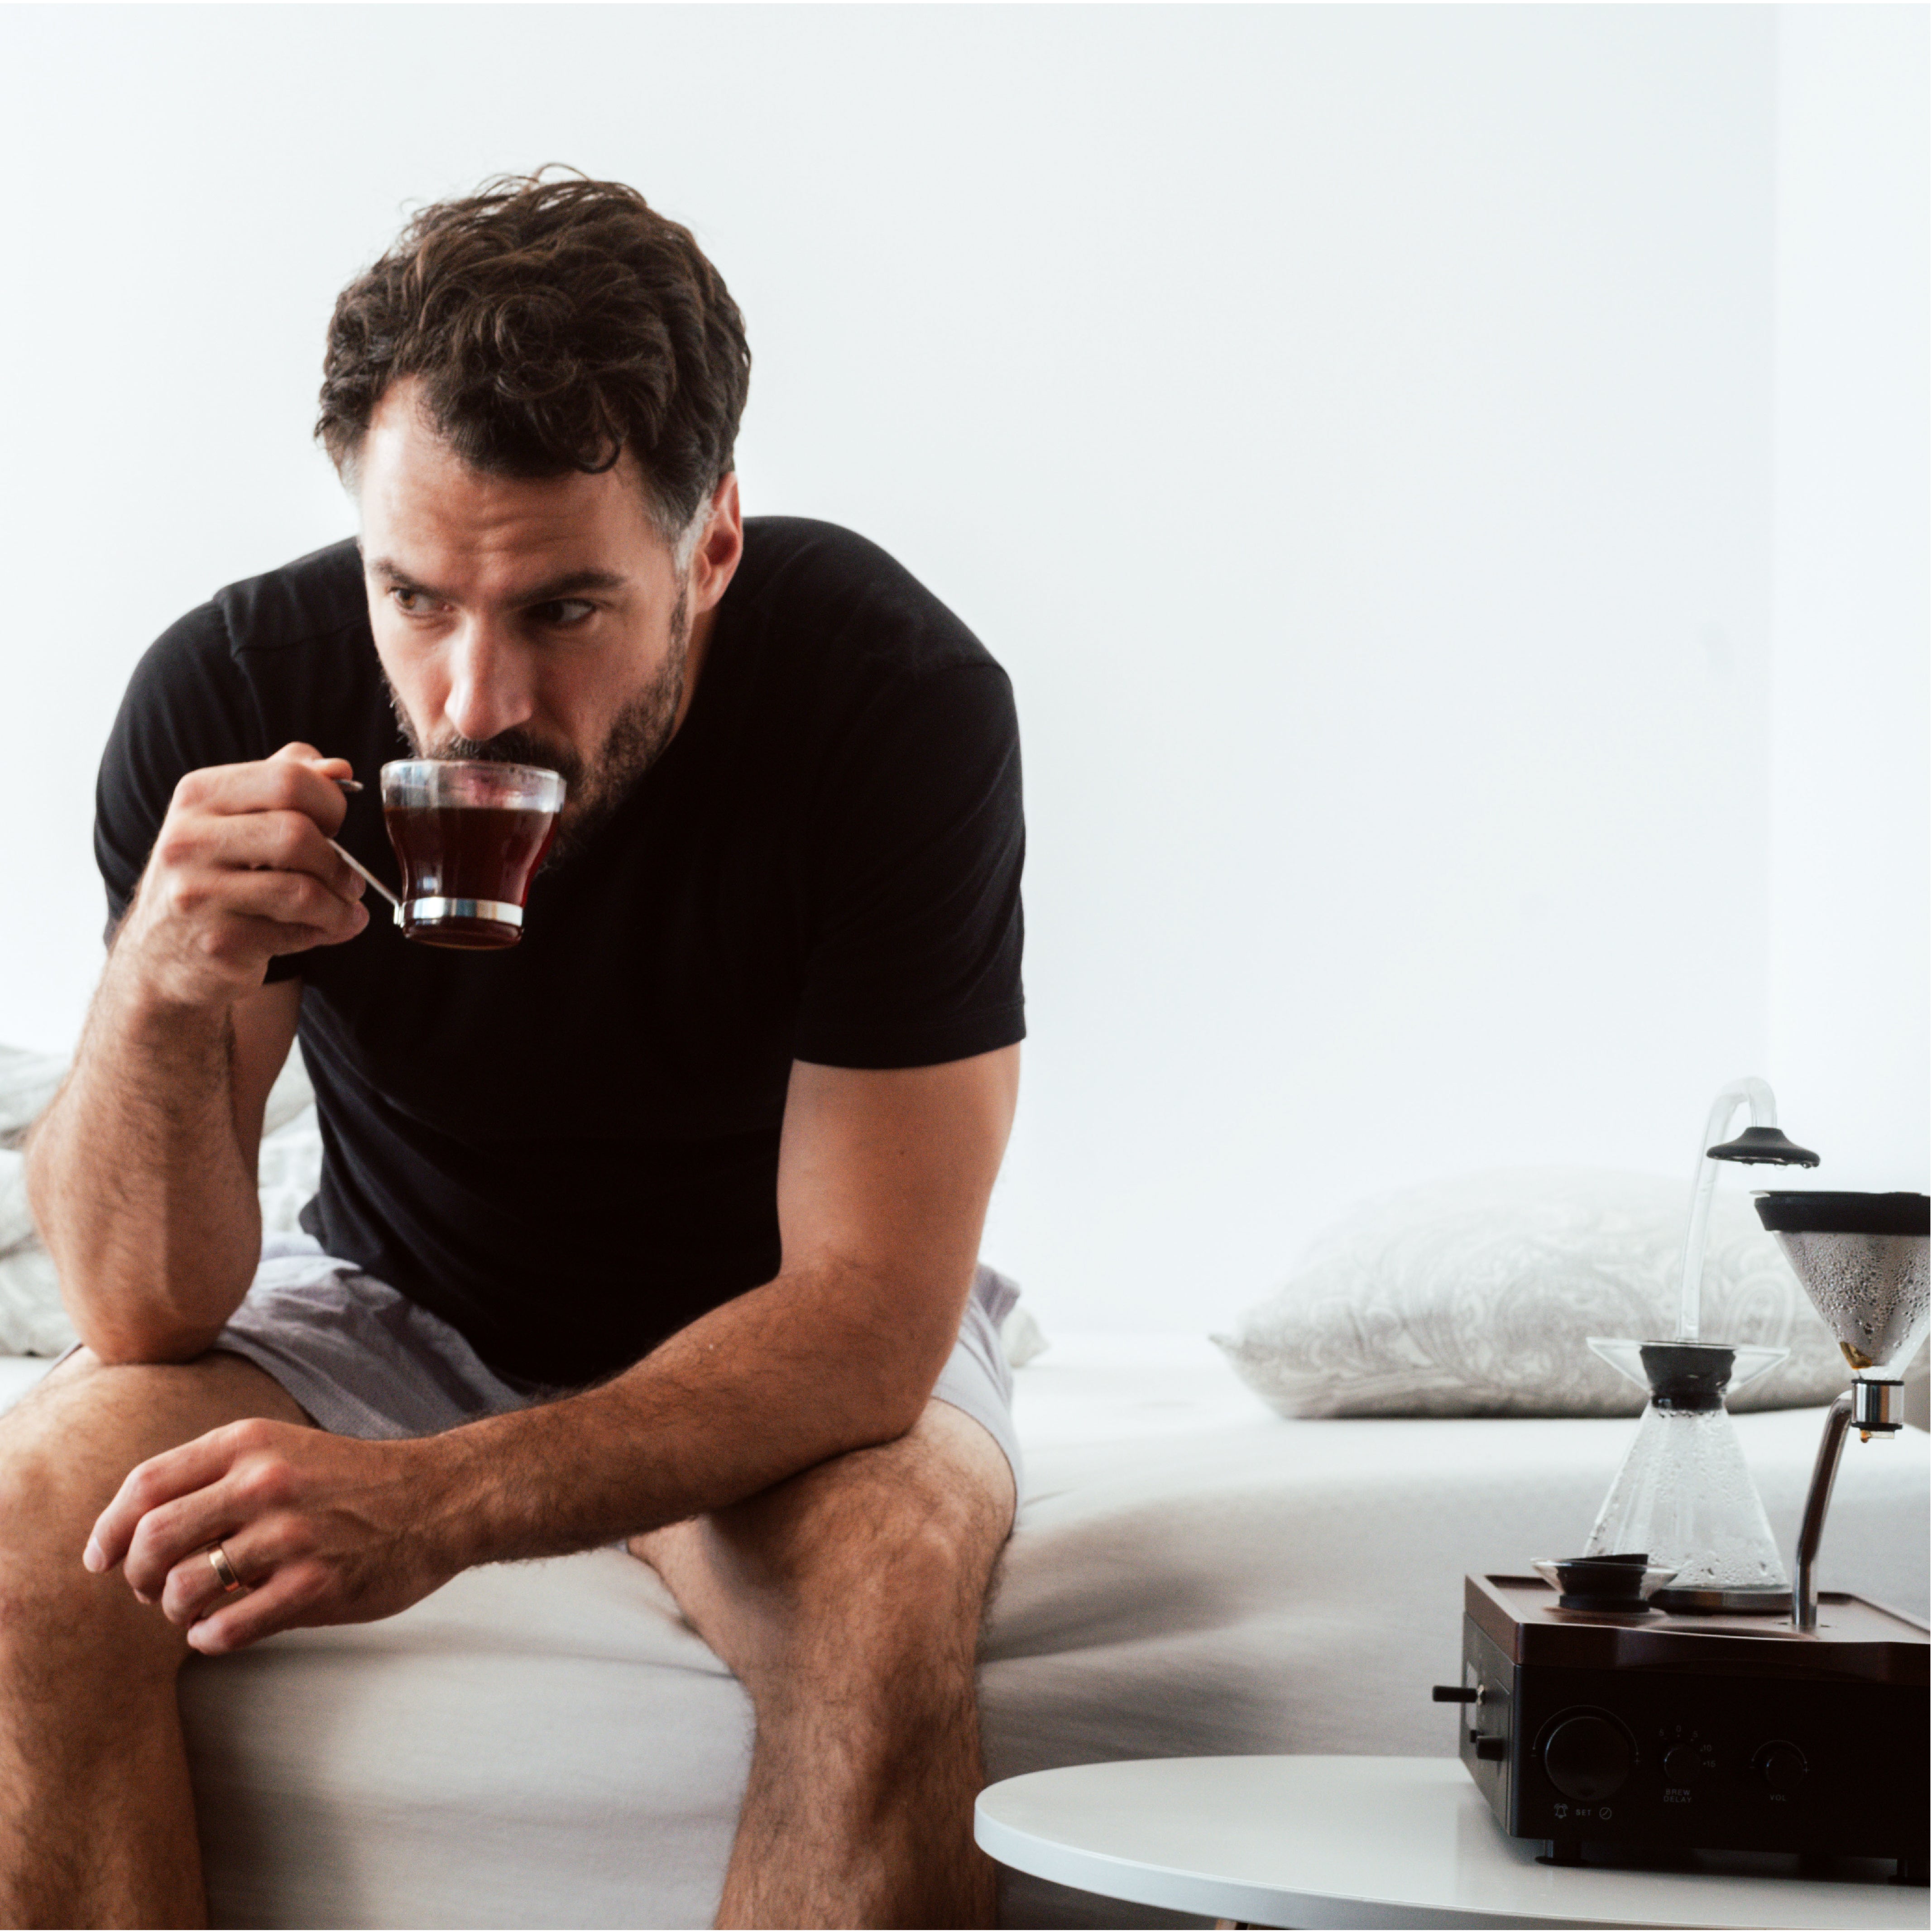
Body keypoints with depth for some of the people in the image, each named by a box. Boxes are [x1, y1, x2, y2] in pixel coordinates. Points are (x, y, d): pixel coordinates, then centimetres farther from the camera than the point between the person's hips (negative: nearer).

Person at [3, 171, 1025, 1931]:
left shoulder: (906, 699, -27)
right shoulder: (234, 693, -21)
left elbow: (865, 1319, -25)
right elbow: (146, 1311, -18)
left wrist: (443, 1503, -38)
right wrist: (163, 992, -40)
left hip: (782, 1350, -2)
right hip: (396, 1306, 2)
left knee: (888, 1595, -34)